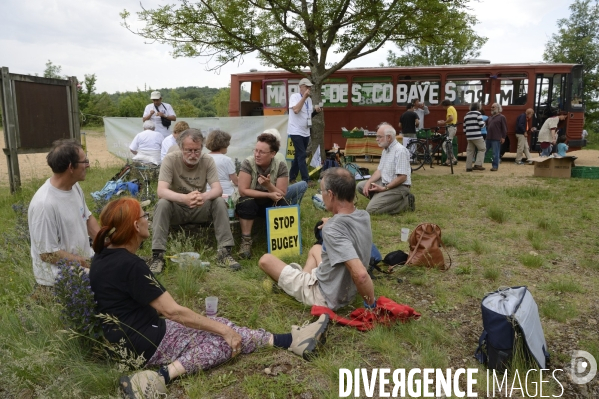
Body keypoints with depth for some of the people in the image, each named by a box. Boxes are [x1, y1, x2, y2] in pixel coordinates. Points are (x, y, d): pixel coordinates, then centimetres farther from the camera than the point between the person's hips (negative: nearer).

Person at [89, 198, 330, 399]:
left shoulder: (104, 257, 4)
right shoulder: (130, 265, -25)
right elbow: (173, 311, -23)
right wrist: (222, 329, -14)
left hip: (127, 338, 9)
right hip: (146, 344, -9)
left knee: (218, 326, 6)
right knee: (227, 339, -4)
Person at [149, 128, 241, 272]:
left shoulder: (208, 160, -11)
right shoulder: (170, 159, -17)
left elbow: (218, 189, -20)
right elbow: (161, 191, -28)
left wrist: (205, 196, -46)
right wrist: (185, 198, -50)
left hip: (200, 209, 2)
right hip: (177, 209, -1)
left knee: (220, 202, -25)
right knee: (162, 204, -32)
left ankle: (224, 252, -19)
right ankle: (157, 255, -26)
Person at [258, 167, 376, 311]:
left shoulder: (332, 229, -33)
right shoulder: (364, 216, -9)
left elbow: (360, 274, -40)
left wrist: (371, 303, -26)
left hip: (325, 297, -8)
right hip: (347, 292, 8)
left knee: (265, 260, 6)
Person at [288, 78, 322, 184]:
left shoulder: (309, 99, 12)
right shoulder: (294, 96, -9)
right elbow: (296, 110, -26)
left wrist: (315, 111, -1)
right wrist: (304, 97, -22)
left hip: (305, 132, 8)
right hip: (296, 132, -8)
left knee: (299, 155, 12)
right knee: (302, 156, -11)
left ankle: (292, 177, 22)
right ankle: (306, 180, -10)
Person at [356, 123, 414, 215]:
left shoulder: (400, 151, -19)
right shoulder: (385, 149, 12)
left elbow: (402, 177, -23)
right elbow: (379, 170, 14)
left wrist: (384, 188, -19)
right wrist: (368, 182, -3)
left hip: (399, 187, -10)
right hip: (385, 183, 10)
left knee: (371, 209, -20)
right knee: (361, 185, 6)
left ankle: (405, 202, -6)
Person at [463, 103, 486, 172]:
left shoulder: (466, 115, 17)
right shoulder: (478, 114, -2)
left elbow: (464, 128, 16)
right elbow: (481, 125, -10)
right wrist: (484, 123, 11)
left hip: (468, 136, 6)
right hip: (477, 136, -6)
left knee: (470, 151, 9)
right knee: (481, 149, 4)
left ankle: (468, 167, 7)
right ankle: (478, 164, -8)